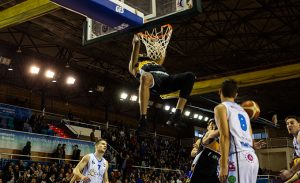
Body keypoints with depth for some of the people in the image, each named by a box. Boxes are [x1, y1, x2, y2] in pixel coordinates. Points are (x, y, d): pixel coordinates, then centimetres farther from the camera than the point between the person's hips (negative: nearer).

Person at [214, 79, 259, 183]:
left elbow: (225, 136, -9)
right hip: (252, 157, 8)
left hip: (238, 157, -8)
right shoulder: (243, 110, 27)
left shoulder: (221, 107, 4)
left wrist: (223, 165, -13)